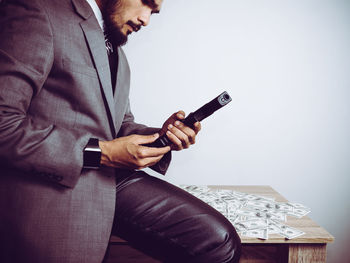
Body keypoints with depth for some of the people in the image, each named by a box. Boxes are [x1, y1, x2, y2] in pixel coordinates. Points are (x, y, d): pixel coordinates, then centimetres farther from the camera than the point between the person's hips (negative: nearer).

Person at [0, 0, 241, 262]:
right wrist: (99, 153, -17)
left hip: (114, 180, 7)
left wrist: (161, 136, 4)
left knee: (220, 242, -7)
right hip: (53, 193, -7)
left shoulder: (117, 53, 22)